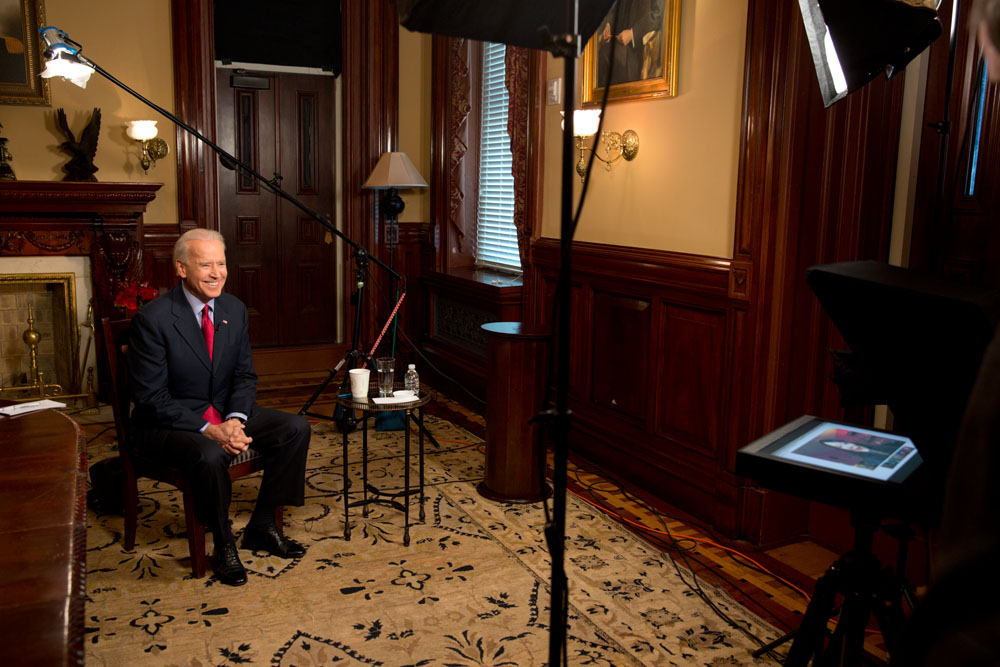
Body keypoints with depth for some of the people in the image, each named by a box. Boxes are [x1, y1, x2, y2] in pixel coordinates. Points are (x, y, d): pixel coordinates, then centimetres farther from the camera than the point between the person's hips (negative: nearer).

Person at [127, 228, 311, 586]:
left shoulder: (234, 309, 0)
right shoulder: (152, 319, -18)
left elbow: (245, 375, 5)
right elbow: (151, 397, -18)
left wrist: (234, 420, -15)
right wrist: (209, 431, -27)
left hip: (223, 414, 7)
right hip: (167, 422, -6)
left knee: (296, 428, -11)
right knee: (210, 455, -37)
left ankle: (261, 526, 3)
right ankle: (223, 546, -9)